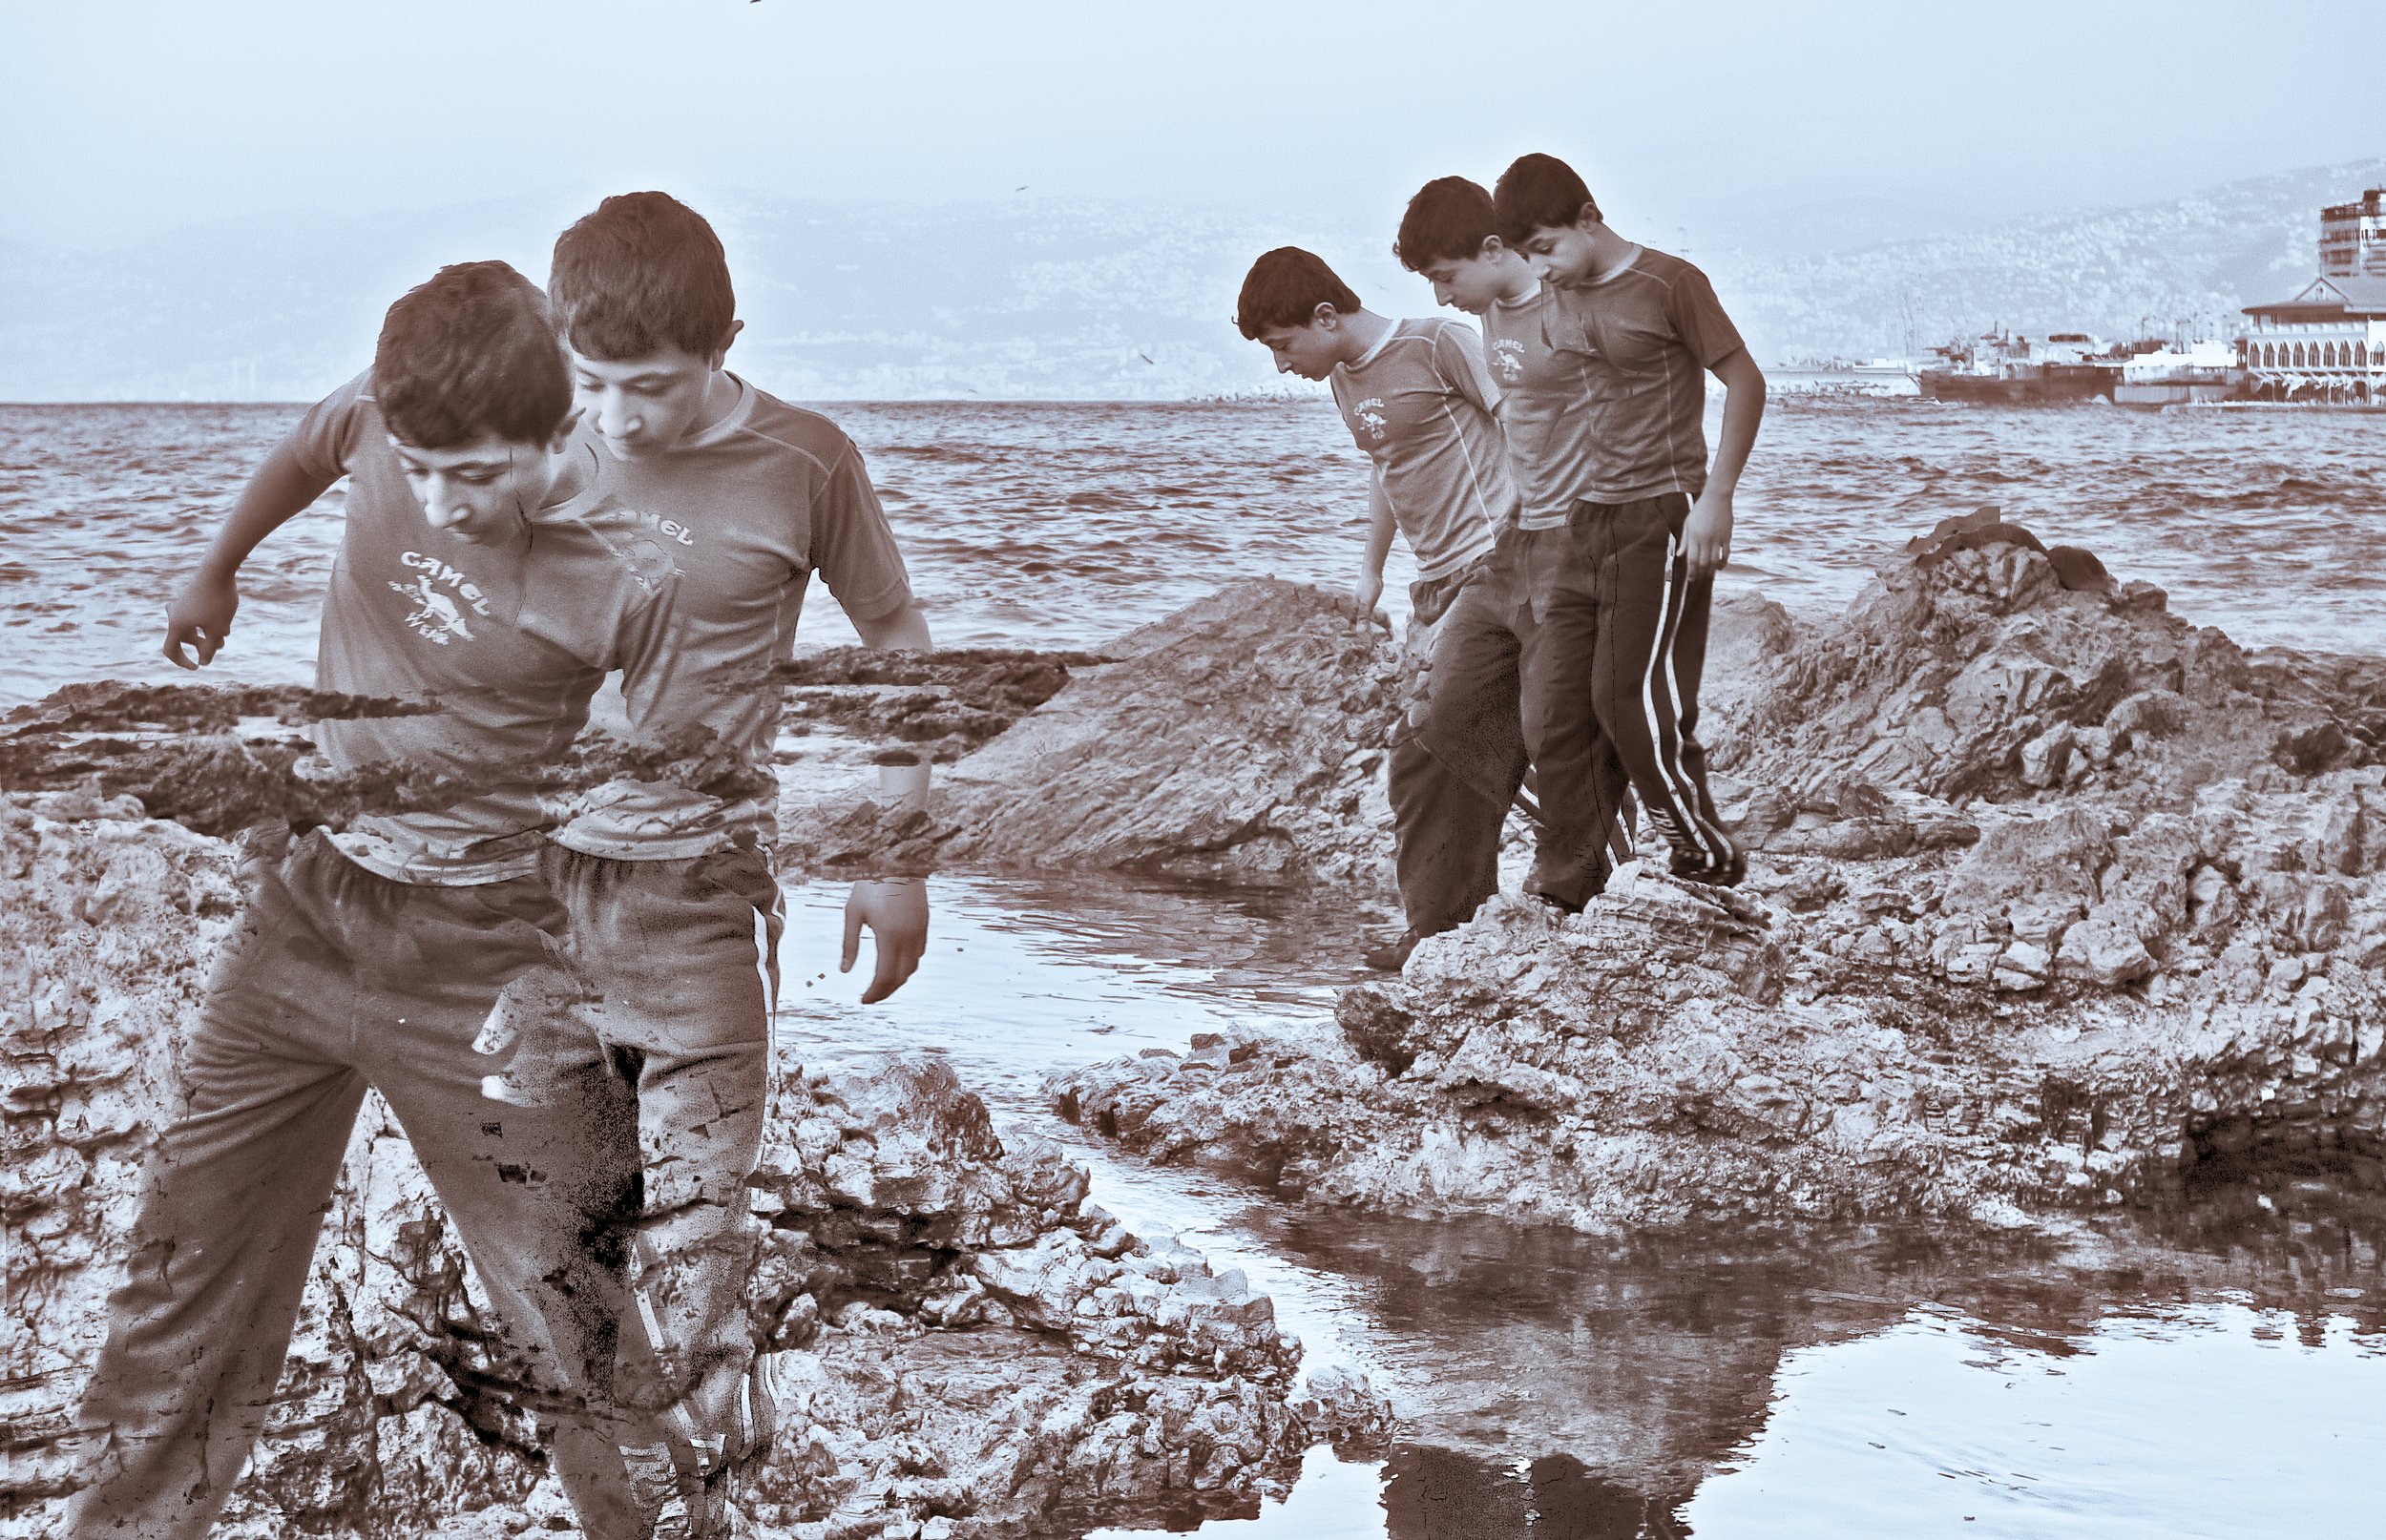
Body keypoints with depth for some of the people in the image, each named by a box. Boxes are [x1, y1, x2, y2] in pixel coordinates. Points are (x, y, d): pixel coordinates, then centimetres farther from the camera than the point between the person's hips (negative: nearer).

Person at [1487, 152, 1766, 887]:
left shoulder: (1665, 284, 0)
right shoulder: (1511, 308, 12)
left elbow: (1744, 380, 3)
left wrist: (1716, 496, -6)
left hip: (1656, 519, -5)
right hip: (1552, 537, 5)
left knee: (1634, 700, -16)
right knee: (1553, 723, -4)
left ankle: (1710, 860, 0)